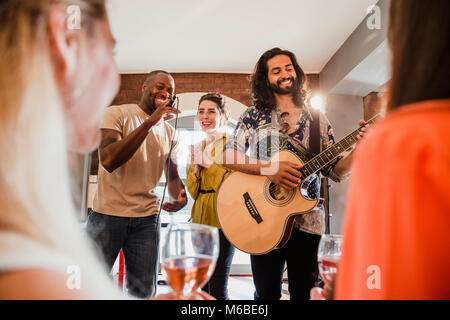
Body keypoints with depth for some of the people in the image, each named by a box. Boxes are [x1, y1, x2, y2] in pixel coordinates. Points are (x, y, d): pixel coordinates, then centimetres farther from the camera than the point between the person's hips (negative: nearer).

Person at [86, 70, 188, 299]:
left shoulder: (169, 132, 10)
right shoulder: (117, 113, -5)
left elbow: (172, 175, 15)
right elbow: (108, 161, -21)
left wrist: (181, 196, -8)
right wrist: (150, 122, -24)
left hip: (146, 218, 4)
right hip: (108, 214, -4)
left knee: (144, 291, 10)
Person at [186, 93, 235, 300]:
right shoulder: (197, 148, 13)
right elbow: (193, 192, 10)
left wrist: (209, 163, -16)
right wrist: (196, 166, -6)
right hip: (199, 221, 6)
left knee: (217, 289, -3)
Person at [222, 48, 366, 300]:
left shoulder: (318, 120, 8)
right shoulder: (254, 117, 5)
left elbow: (336, 172, 6)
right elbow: (228, 156, -5)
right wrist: (270, 168, -18)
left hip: (306, 220, 1)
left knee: (303, 292, 10)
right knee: (266, 293, 8)